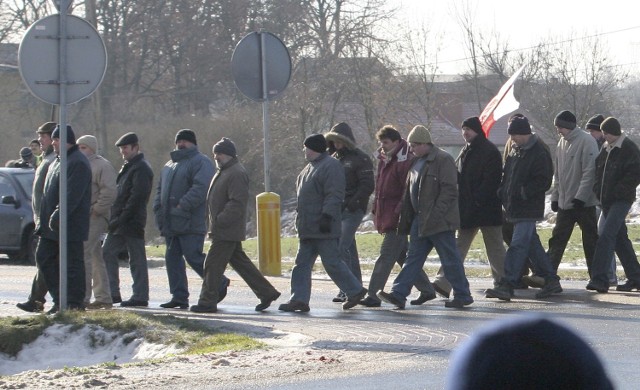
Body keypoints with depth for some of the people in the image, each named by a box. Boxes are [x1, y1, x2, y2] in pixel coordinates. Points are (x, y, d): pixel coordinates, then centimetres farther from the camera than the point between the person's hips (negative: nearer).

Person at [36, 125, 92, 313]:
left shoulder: (78, 163, -14)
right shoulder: (57, 162, 19)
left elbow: (72, 195, -23)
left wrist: (57, 217, -27)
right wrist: (43, 220, 18)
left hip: (71, 226, -10)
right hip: (51, 226, 10)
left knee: (72, 264, -5)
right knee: (44, 258, 10)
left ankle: (75, 304, 0)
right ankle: (59, 301, 16)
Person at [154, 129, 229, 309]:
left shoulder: (201, 162, -6)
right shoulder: (170, 165, 22)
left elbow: (201, 188, -20)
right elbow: (160, 189, 25)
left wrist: (183, 206, -24)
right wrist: (159, 210, 8)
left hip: (190, 223, -9)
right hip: (171, 223, 9)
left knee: (194, 257, -10)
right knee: (172, 258, 5)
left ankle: (219, 283, 8)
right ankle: (179, 297, 8)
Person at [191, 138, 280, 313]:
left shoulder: (236, 174, -15)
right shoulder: (224, 172, 18)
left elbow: (238, 202, -23)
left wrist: (220, 221, -24)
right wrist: (214, 222, 17)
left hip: (227, 231, -11)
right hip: (226, 230, 11)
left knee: (213, 265, -7)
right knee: (240, 262, 13)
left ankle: (208, 302, -2)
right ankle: (266, 293, 17)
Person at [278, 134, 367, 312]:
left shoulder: (331, 166, -13)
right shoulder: (310, 167, 19)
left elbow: (334, 195, -20)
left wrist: (327, 217, -27)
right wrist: (300, 221, 22)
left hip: (324, 227, -10)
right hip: (308, 228, 10)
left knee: (332, 262, -6)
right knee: (302, 263, 5)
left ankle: (355, 290, 7)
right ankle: (299, 299, 5)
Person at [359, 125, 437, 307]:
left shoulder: (405, 162, -13)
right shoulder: (384, 160, 16)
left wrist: (397, 215, -21)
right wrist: (376, 211, 17)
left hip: (397, 219, -10)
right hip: (385, 217, 10)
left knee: (386, 257, -10)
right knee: (403, 256, 14)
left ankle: (373, 295, -10)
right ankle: (427, 290, 22)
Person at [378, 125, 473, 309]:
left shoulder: (443, 160, -12)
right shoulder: (417, 162, 16)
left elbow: (449, 190, -18)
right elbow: (410, 191, 21)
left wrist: (436, 215, -22)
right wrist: (406, 217, 14)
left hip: (439, 221, -9)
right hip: (420, 220, 9)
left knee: (450, 260, -1)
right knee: (413, 257, 5)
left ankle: (462, 296, 8)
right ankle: (398, 294, 3)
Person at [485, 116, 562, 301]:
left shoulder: (539, 153, -12)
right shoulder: (515, 150, 15)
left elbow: (544, 181, -16)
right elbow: (507, 175, 24)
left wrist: (523, 192, -22)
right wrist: (503, 192, 8)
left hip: (528, 209, -9)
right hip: (514, 208, 9)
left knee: (518, 245, -13)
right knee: (533, 245, 14)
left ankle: (507, 285, -17)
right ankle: (551, 280, 23)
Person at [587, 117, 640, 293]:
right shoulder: (606, 149, 15)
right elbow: (598, 171, 25)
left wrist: (619, 190, -19)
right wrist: (598, 190, 10)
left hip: (621, 200, -9)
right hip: (607, 200, 9)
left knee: (607, 236, -18)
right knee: (620, 238, 12)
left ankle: (599, 278, -23)